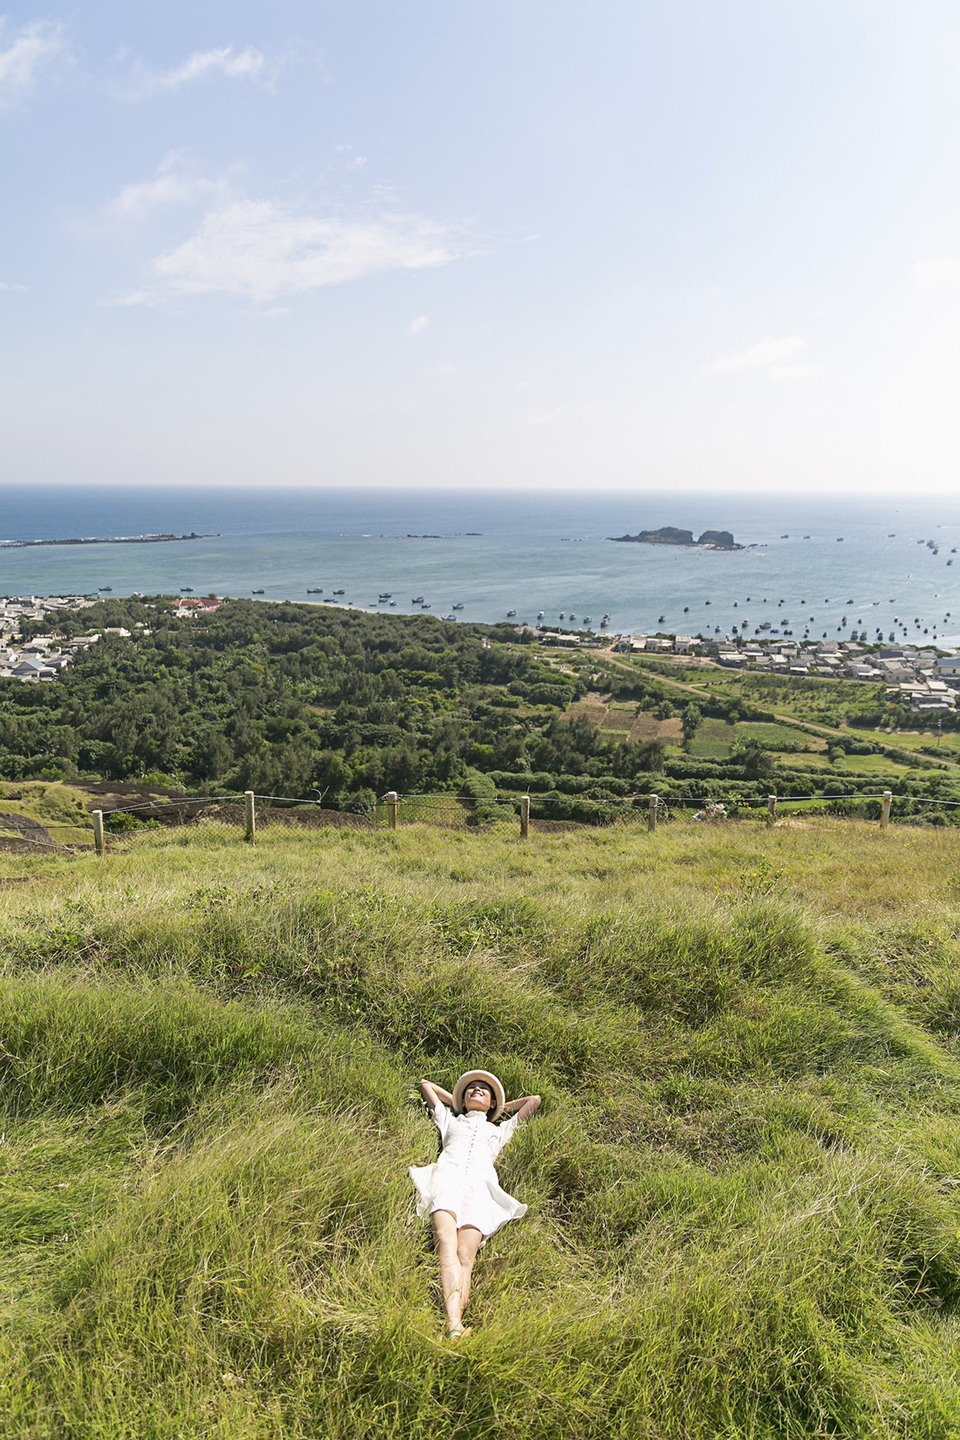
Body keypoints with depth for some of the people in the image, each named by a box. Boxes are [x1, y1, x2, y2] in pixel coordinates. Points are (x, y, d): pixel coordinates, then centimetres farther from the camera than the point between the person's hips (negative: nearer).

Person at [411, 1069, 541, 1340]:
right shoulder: (450, 1121, 37)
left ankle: (456, 1323, -45)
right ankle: (454, 1326, -47)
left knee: (465, 1257, -25)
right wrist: (456, 1102, 51)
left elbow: (534, 1100, 46)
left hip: (480, 1185, 1)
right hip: (447, 1178, 0)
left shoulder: (500, 1130, 38)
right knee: (447, 1247, -30)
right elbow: (425, 1084, 48)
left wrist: (501, 1107, 50)